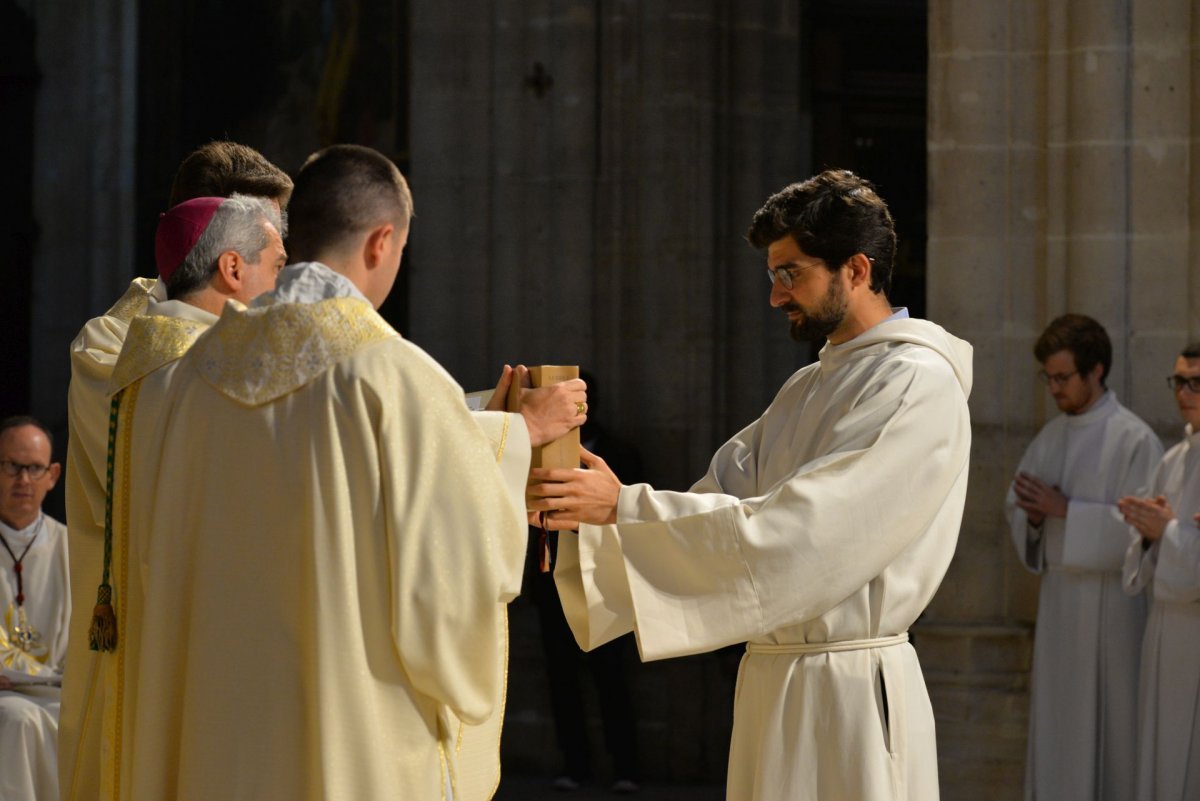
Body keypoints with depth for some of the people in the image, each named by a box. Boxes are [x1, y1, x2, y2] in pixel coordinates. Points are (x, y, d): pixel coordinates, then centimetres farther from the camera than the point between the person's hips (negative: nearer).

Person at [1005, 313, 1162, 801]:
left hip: (1110, 600, -7)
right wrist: (1033, 514, -8)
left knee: (1107, 720, -4)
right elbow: (1015, 509, 15)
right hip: (1058, 591, 7)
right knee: (1056, 719, 8)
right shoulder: (1049, 439, 12)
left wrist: (1063, 509, -18)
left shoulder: (1134, 439, -9)